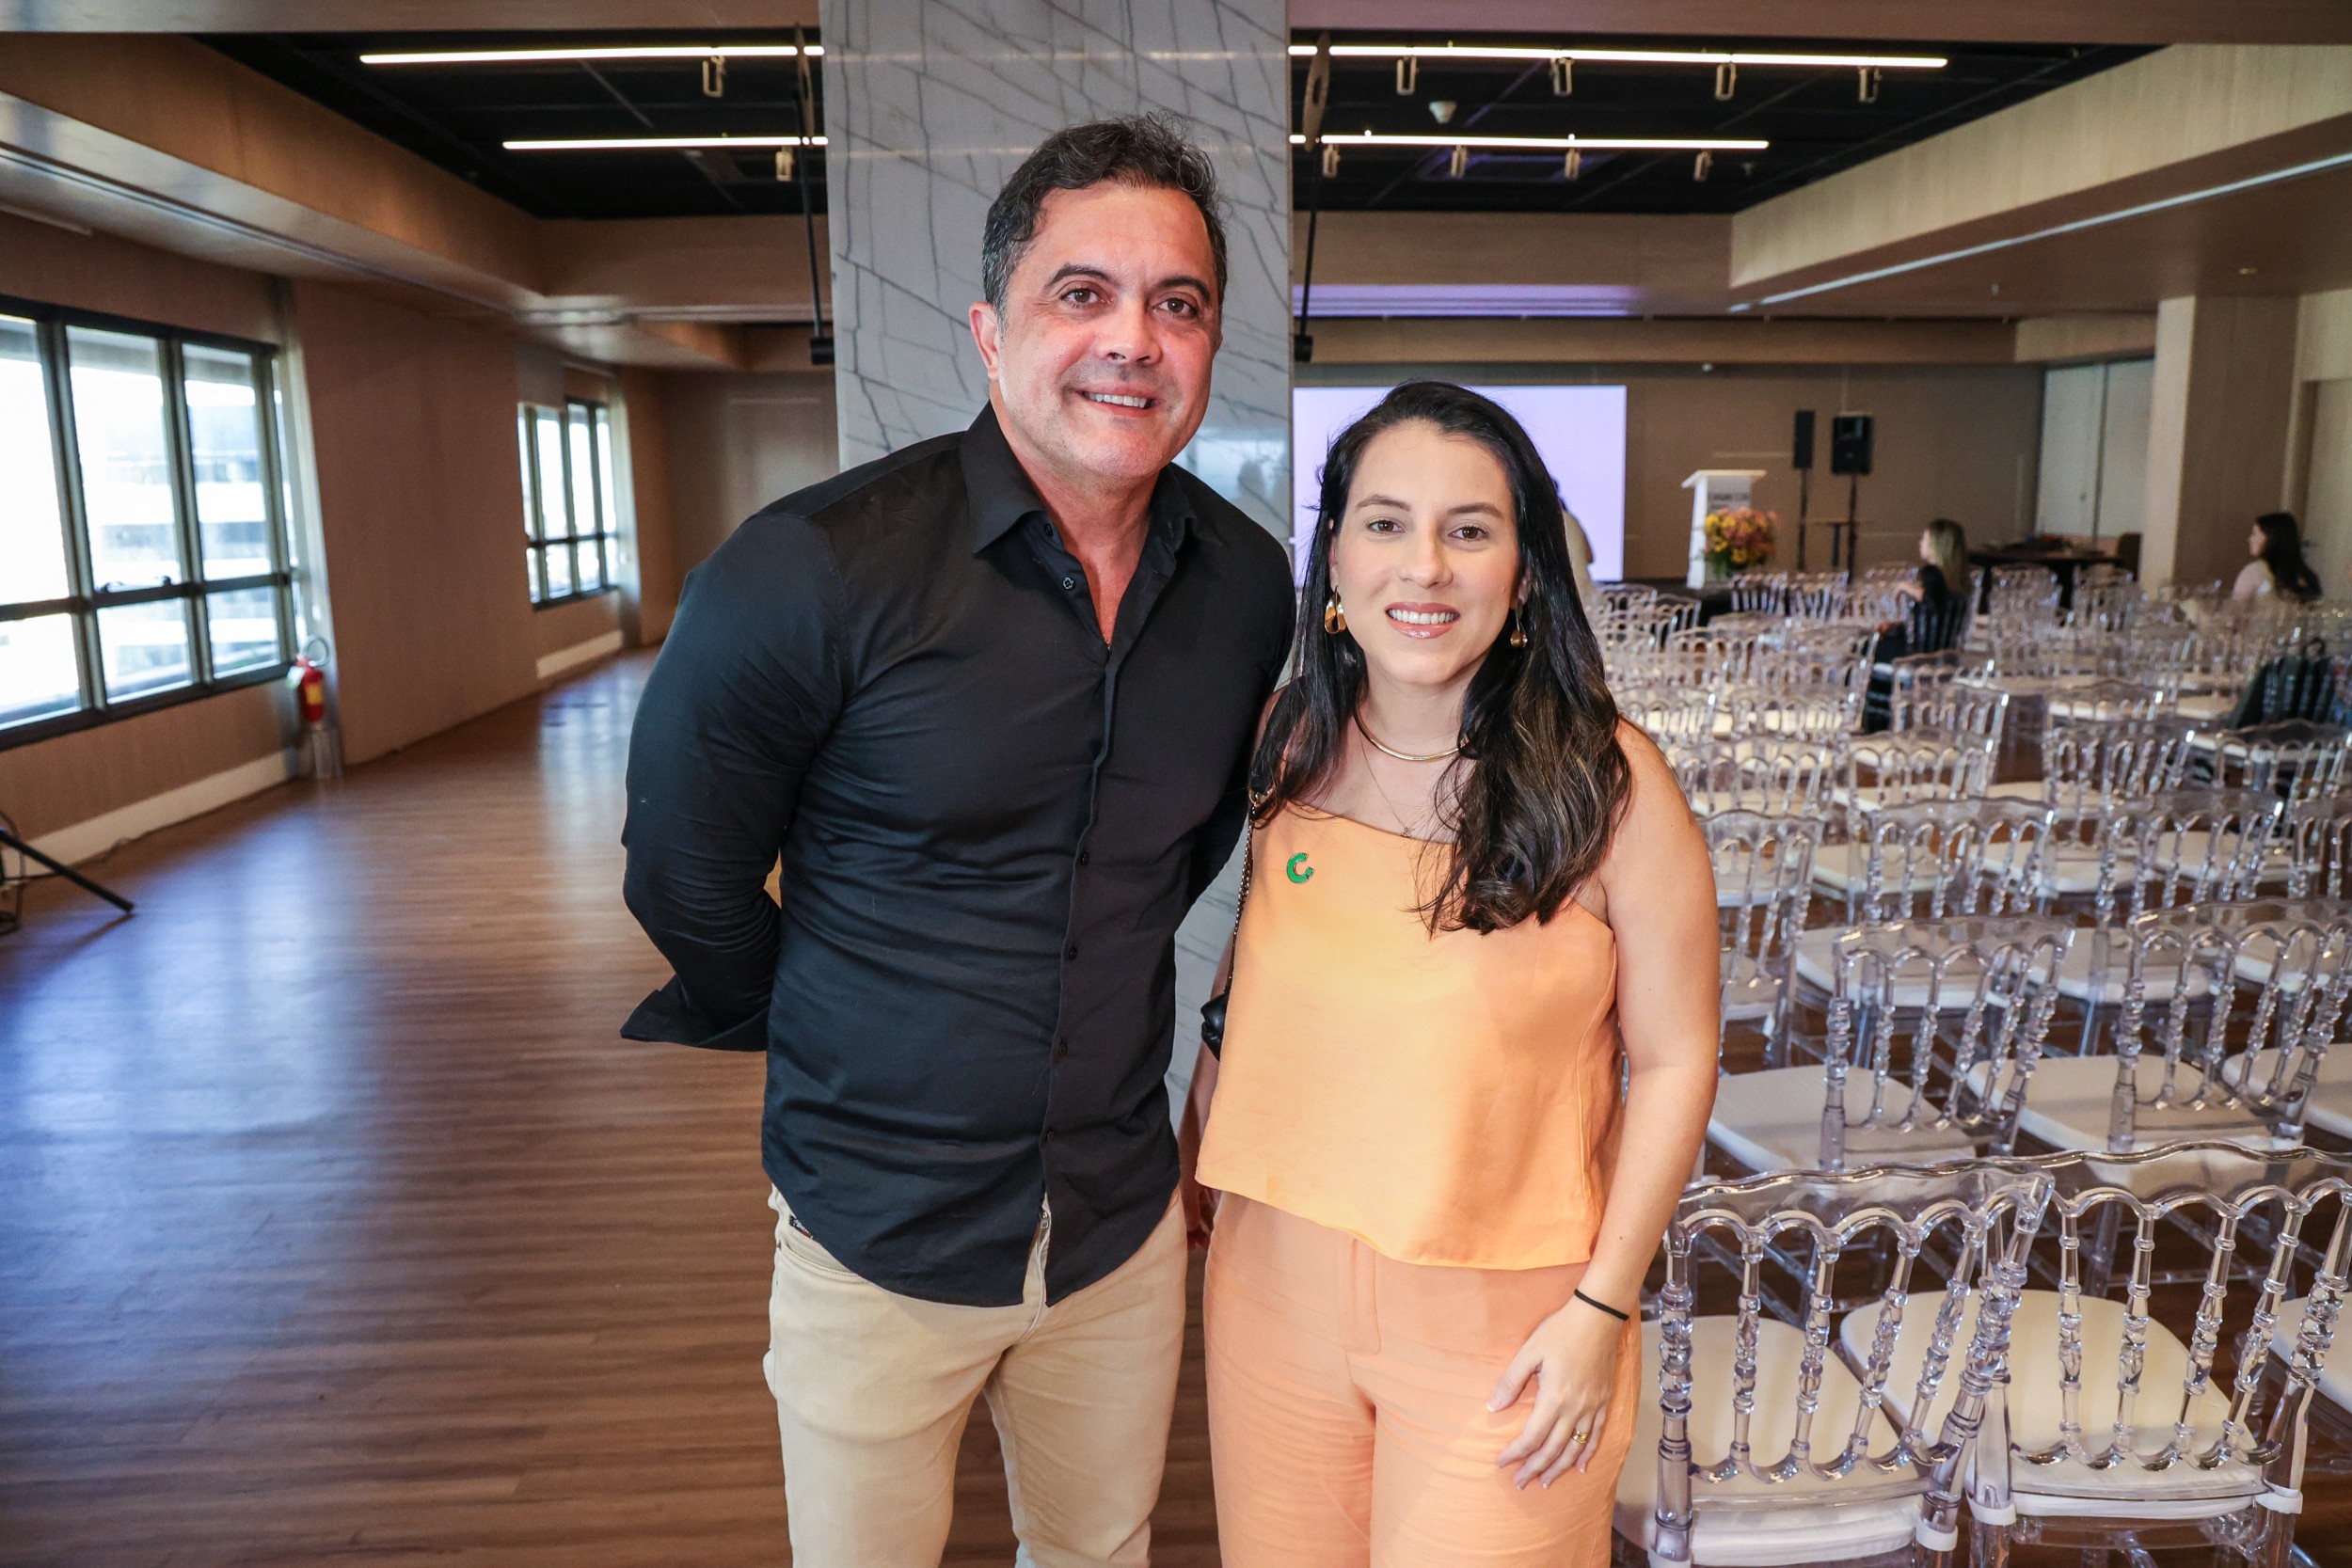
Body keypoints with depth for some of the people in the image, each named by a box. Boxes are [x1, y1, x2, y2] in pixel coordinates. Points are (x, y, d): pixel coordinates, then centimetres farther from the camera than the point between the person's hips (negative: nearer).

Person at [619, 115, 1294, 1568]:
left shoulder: (1250, 587, -5)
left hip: (1122, 1220, 4)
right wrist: (829, 1052, 5)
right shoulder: (813, 572, -21)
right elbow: (686, 875, -7)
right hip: (876, 1231, -3)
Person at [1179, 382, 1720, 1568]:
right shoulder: (1285, 751, -3)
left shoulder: (1607, 782, -14)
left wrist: (1602, 1308, -8)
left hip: (1502, 1315, -3)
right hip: (1276, 1280, 4)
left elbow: (1673, 1060, -9)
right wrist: (1197, 1155, 12)